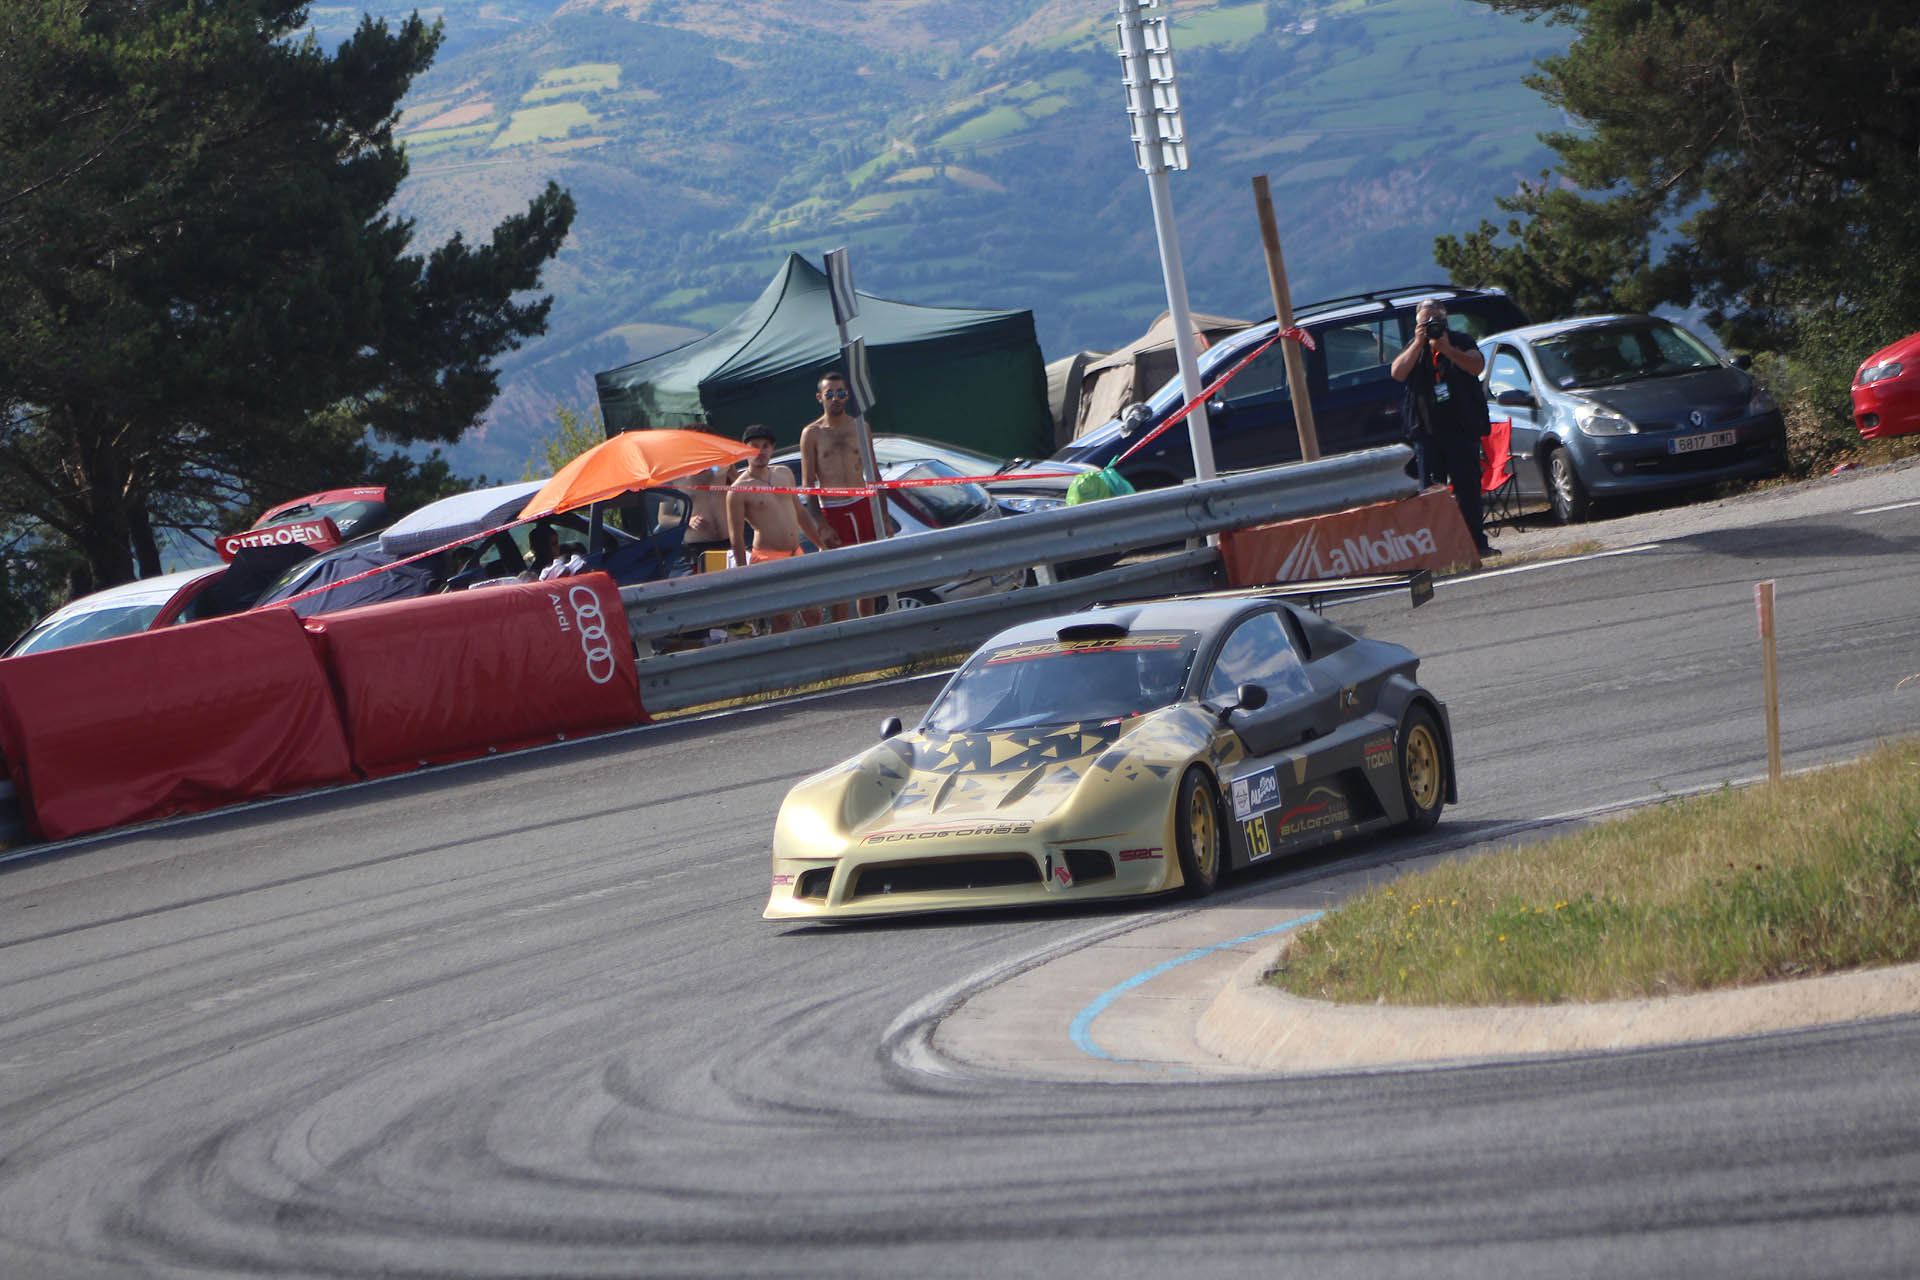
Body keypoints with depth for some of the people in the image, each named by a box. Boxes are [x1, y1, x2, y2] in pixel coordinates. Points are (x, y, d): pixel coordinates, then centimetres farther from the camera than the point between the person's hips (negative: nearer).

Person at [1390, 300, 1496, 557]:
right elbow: (1397, 372, -8)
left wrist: (1446, 348, -21)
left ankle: (1477, 542, 6)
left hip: (1462, 428, -1)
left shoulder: (1461, 343, 7)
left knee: (1468, 488, 1)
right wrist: (1418, 344, -16)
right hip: (1426, 431, 1)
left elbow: (1477, 366, -12)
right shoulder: (1414, 349, 11)